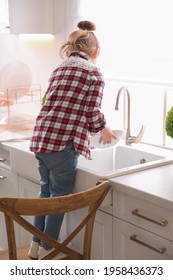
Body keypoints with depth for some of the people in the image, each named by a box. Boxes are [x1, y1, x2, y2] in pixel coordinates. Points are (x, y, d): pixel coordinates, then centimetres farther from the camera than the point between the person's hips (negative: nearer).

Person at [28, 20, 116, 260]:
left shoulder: (59, 69, 17)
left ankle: (36, 244, 33)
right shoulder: (93, 73, -4)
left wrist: (95, 129, 28)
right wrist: (104, 130, 14)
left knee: (46, 191, 22)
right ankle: (47, 249, 23)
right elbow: (93, 114, -8)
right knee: (59, 197, 10)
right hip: (63, 143, -7)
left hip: (40, 138, 7)